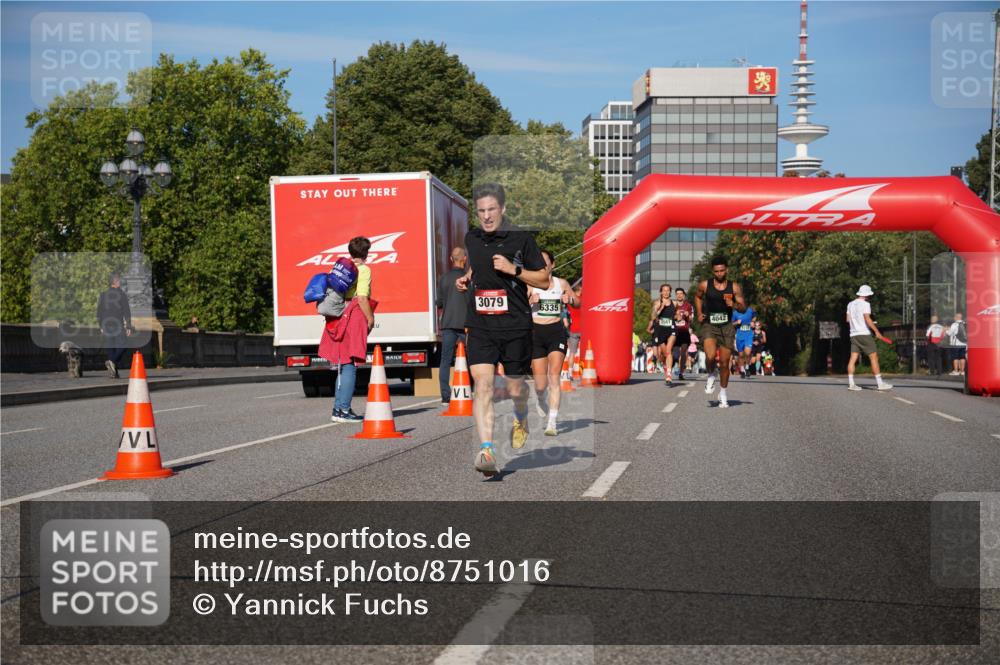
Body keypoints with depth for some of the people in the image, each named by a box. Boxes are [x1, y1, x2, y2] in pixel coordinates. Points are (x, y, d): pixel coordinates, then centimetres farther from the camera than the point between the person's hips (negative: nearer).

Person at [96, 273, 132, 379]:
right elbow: (127, 312, -7)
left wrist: (101, 326, 19)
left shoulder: (102, 295, 9)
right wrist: (128, 327, -6)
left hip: (106, 325, 4)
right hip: (118, 325, -4)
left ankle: (113, 372, 5)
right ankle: (112, 362, -24)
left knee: (109, 348, 8)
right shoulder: (122, 295, -3)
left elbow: (99, 312, 12)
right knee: (122, 346, 1)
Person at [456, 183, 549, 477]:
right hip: (480, 325, 2)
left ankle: (521, 419, 45)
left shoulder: (521, 239, -5)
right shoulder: (471, 238, 8)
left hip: (515, 325, -2)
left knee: (515, 389, 10)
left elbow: (544, 280, -1)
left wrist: (514, 269, -15)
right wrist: (465, 279, 8)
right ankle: (486, 450, -19)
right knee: (482, 384, -14)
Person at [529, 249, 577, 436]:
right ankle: (542, 400, 39)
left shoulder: (562, 283, 6)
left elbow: (577, 302, 19)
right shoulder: (530, 284, 1)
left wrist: (570, 299, -3)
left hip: (557, 332, 0)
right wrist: (531, 300, -26)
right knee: (540, 385, 2)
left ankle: (552, 423, -13)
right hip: (536, 332, 0)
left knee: (554, 378, -14)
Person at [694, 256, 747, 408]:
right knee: (710, 356, -25)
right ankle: (711, 375, 8)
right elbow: (697, 297, 20)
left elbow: (744, 308, 1)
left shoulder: (734, 287, -1)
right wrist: (699, 313, 8)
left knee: (724, 363, 3)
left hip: (726, 327, 1)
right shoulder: (705, 285, -1)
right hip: (709, 325, -1)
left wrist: (734, 305, -20)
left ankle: (723, 393, 21)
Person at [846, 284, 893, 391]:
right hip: (864, 334, -7)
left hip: (854, 334, 7)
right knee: (873, 357, -3)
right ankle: (880, 383, -5)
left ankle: (851, 383, -3)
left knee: (853, 358, 3)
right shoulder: (865, 304, -8)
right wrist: (877, 331, -15)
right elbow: (867, 319, -17)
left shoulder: (850, 304, 12)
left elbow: (848, 319, 14)